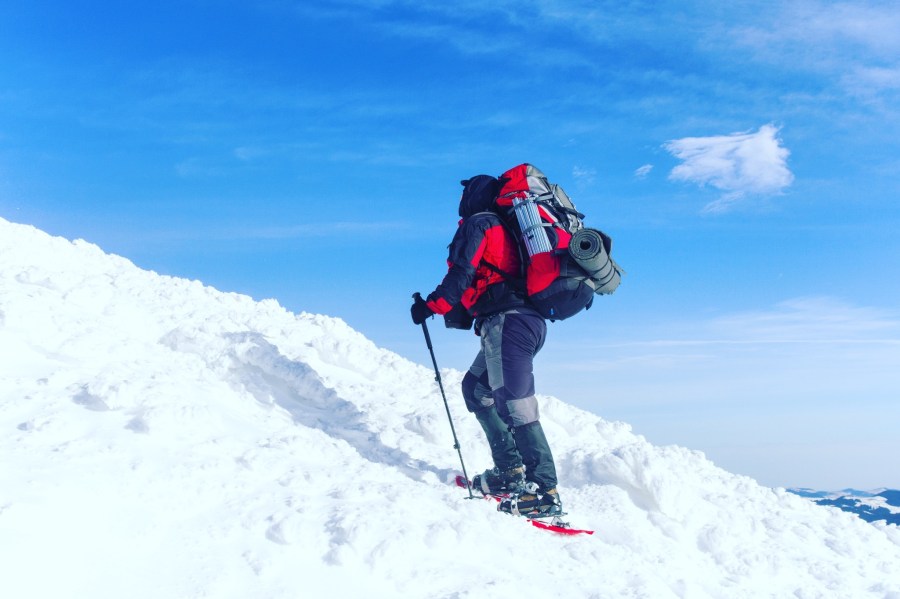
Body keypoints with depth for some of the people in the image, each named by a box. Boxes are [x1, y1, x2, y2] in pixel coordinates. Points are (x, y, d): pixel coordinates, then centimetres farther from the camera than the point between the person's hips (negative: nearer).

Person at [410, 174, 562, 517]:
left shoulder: (477, 225, 1)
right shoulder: (505, 228, 27)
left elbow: (462, 274, -11)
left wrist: (431, 306, -1)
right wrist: (462, 312, 31)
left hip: (506, 322, -9)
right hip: (529, 319, 10)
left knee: (514, 404, -13)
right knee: (476, 388, 20)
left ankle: (545, 491, -18)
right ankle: (510, 470, 14)